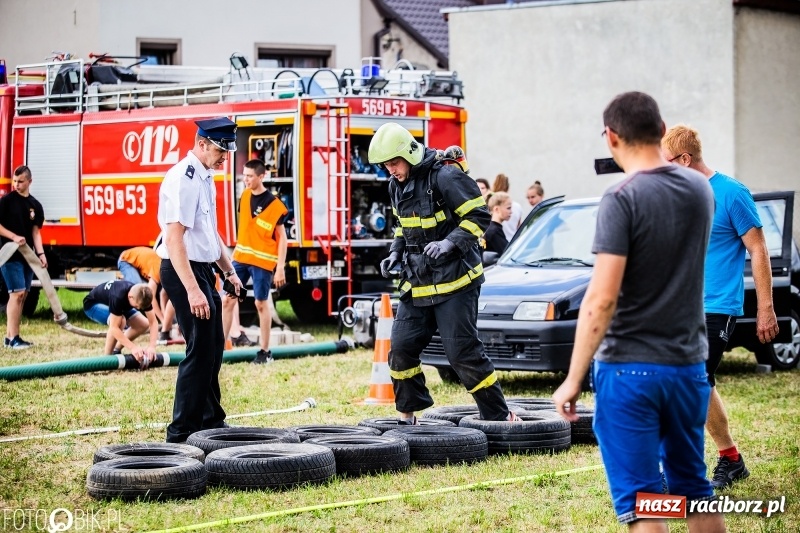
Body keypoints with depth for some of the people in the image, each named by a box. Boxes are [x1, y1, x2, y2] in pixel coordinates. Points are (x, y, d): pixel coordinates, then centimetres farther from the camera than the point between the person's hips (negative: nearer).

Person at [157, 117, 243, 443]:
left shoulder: (205, 177, 12)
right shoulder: (183, 179, -19)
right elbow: (174, 238, -26)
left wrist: (229, 270, 23)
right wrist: (192, 290, -31)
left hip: (203, 269, 10)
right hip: (183, 270, -10)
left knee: (214, 345, 18)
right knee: (200, 349, -10)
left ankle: (210, 421, 32)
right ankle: (181, 433, -6)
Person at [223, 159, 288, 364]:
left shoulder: (274, 205, -14)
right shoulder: (244, 196, 5)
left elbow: (282, 237, -10)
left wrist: (280, 267, -14)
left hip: (263, 261, -6)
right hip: (241, 257, 6)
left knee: (261, 303, 2)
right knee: (228, 300, 3)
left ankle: (265, 351, 12)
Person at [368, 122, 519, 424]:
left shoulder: (445, 177, -16)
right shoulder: (397, 186, 10)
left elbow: (478, 215, -15)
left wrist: (451, 242, -26)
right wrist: (396, 252, 9)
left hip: (454, 280, -8)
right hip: (417, 283, 8)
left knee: (462, 352, -10)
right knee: (401, 348, 4)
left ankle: (499, 417, -1)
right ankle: (408, 416, 19)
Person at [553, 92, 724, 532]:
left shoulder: (623, 199, -15)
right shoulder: (700, 189, 4)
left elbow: (602, 298, -21)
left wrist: (573, 379, -15)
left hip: (630, 368, -6)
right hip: (688, 363, 6)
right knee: (694, 488, 18)